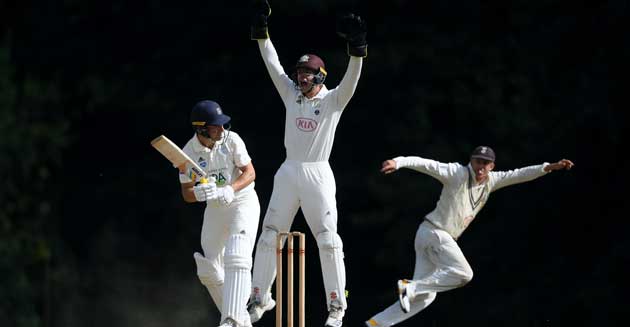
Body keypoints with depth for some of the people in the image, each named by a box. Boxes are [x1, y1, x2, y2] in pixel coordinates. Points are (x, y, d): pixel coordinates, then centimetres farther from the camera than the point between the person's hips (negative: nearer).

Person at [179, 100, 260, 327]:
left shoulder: (231, 140, -15)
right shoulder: (188, 153, -11)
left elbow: (250, 173, -14)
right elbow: (186, 194, -8)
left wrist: (230, 190, -32)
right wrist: (199, 193, -32)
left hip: (243, 203, -4)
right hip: (214, 210, 4)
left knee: (236, 258, -25)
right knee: (208, 271, 4)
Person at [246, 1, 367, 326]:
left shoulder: (332, 100, -6)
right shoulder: (291, 94, 7)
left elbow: (350, 81, -23)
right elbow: (273, 64, 4)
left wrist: (356, 49, -38)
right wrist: (261, 31, -5)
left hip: (318, 176, -5)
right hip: (288, 174, 5)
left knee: (328, 241, -6)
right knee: (268, 237, 6)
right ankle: (260, 298, 18)